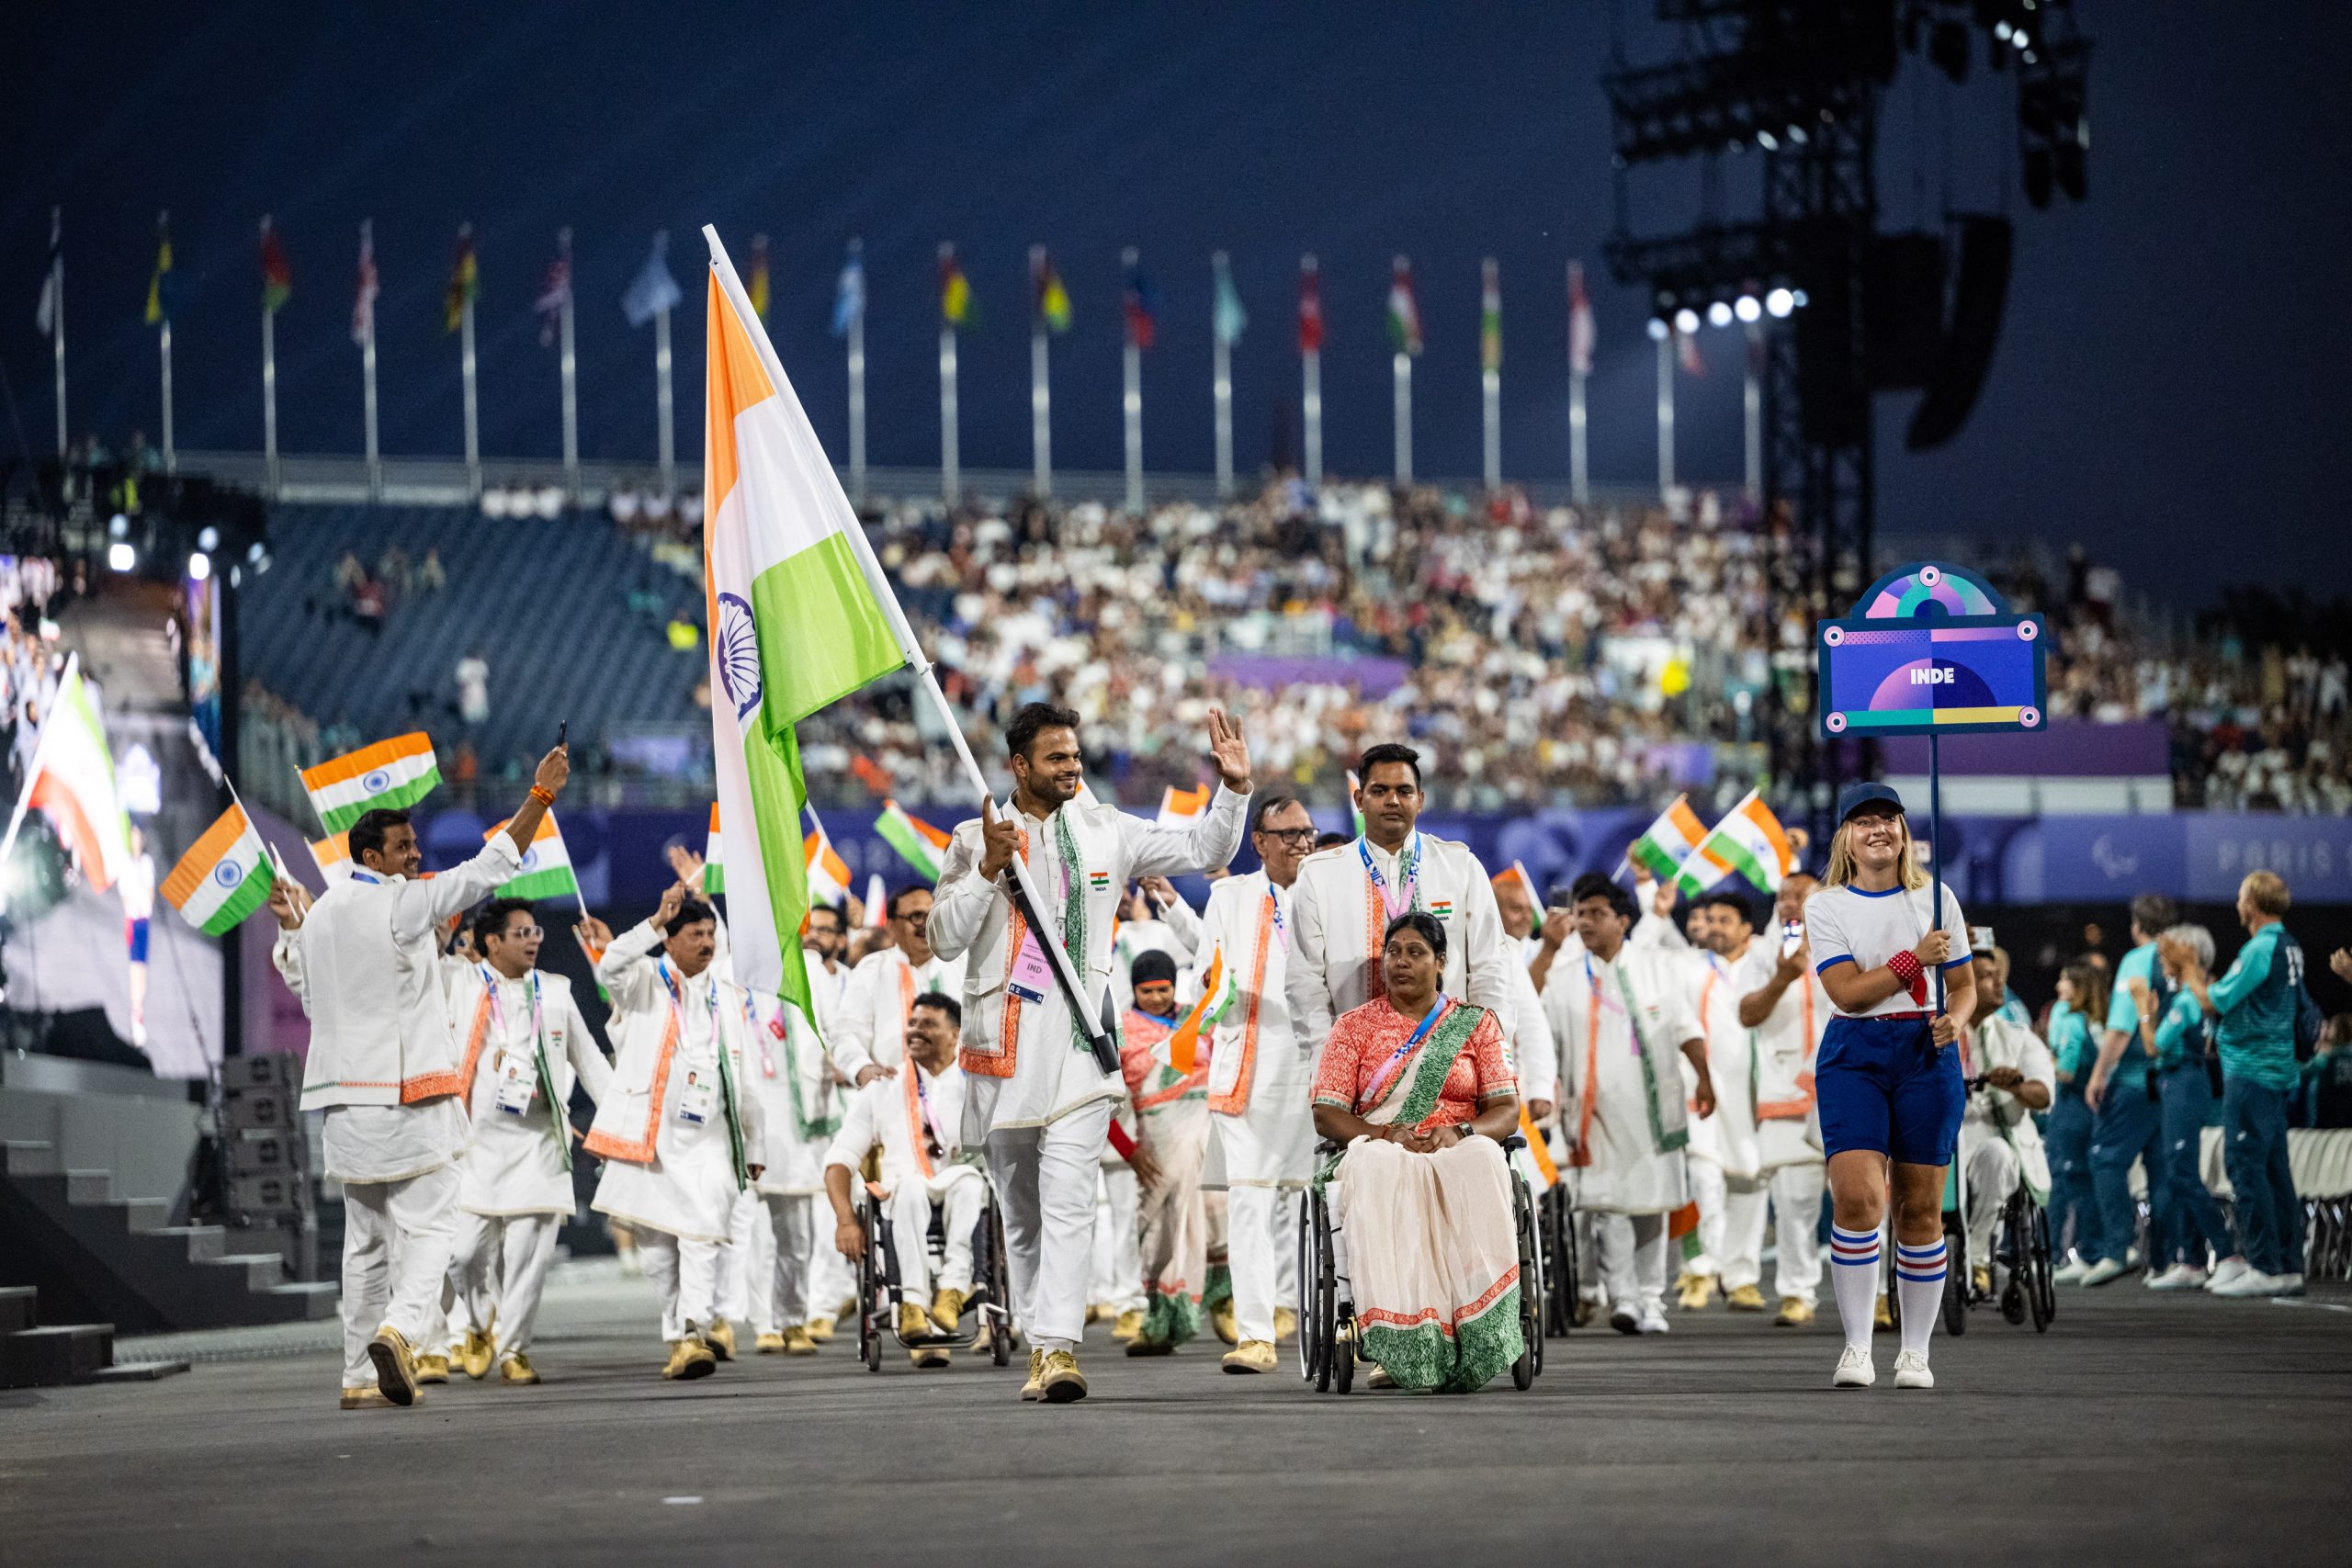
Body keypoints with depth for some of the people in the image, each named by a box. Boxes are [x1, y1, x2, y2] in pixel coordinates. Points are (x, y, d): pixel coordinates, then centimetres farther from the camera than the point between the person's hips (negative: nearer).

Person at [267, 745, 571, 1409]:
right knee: (425, 1228, -4)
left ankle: (360, 1377, 9)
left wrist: (290, 930, 33)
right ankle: (400, 1329, -27)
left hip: (345, 1101, 7)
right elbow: (488, 869, -11)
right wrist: (540, 795, -8)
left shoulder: (320, 915, 12)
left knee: (366, 1241, 11)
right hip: (408, 1098, -7)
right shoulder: (401, 905, -8)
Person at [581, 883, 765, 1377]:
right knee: (656, 1244, 2)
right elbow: (611, 968, -19)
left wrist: (754, 1146, 19)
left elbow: (743, 1078, 20)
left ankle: (693, 1335, -22)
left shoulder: (727, 998, 16)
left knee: (701, 1234, -15)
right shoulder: (646, 982, 6)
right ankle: (708, 1322, 16)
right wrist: (656, 922, -28)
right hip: (647, 1139, -1)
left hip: (708, 1139, 1)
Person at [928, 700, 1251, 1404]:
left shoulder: (1106, 831, 9)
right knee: (1020, 1210, 10)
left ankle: (1059, 1349, -26)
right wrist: (988, 869, -11)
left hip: (1079, 1040, -1)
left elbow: (1203, 851, 16)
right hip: (1004, 1043, 1)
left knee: (1068, 1198, -17)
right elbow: (945, 939, 0)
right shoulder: (975, 839, 5)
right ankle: (1038, 1347, 21)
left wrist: (1233, 790, 1)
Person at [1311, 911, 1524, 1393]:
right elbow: (1326, 1116, 6)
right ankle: (1399, 1346, -47)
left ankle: (1474, 1343, -45)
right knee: (1378, 1169, -40)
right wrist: (1388, 1134, -13)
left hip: (1456, 1154, 0)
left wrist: (1459, 1133, -14)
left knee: (1480, 1159, -38)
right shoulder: (1354, 1026, 16)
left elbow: (1506, 1111, 8)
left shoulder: (1475, 1024, 17)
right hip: (1378, 1153, 0)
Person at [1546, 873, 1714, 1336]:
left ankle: (1650, 1299, 11)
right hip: (1597, 1109, -1)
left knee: (1652, 1203, 4)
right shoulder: (1565, 984, 8)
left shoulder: (1658, 967, 10)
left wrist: (1704, 1079, 5)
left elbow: (1685, 1028, 11)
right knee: (1610, 1204, -12)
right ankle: (1622, 1297, -14)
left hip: (1654, 1105, 1)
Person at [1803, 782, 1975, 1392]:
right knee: (1856, 1197, -17)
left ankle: (1915, 1352, 12)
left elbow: (1964, 984, 14)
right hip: (1853, 1057, -2)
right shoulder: (1825, 905, 3)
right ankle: (1856, 1346, -8)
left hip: (1927, 1056, 2)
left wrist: (1955, 1020, -7)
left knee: (1920, 1209, 3)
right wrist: (1915, 959, -13)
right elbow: (1847, 990, -8)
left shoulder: (1936, 900, 9)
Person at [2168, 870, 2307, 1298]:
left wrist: (2188, 972, 3)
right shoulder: (2290, 948, 13)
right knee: (2275, 1170, 11)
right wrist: (2200, 975, 22)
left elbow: (2214, 1003, -13)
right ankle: (2288, 1266, 12)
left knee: (2246, 1167, -8)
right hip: (2278, 1073, 9)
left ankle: (2265, 1267, -11)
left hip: (2250, 1073, -9)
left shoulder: (2260, 949, -16)